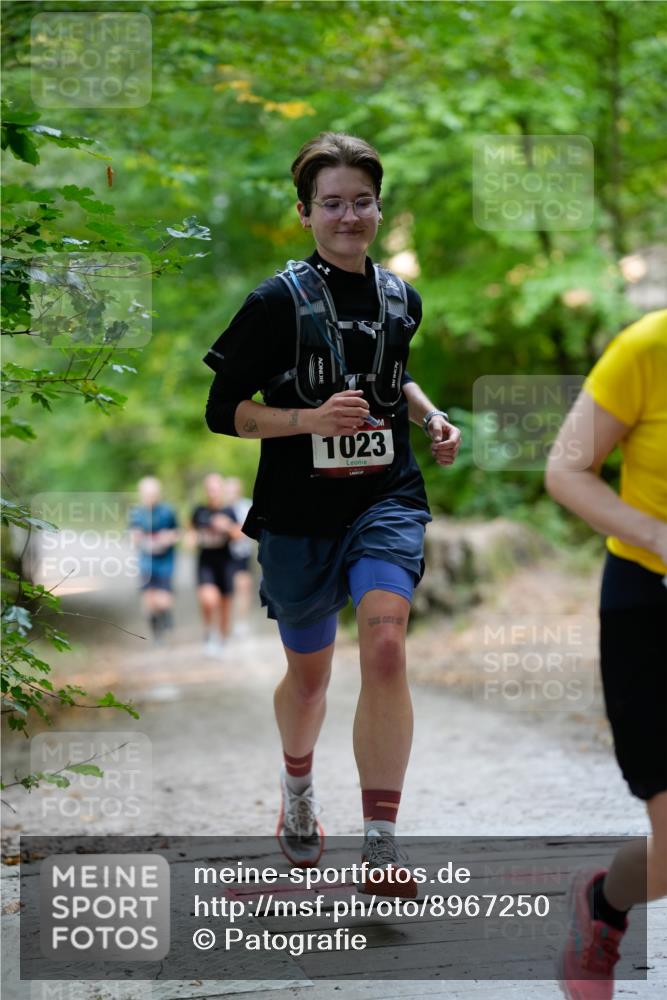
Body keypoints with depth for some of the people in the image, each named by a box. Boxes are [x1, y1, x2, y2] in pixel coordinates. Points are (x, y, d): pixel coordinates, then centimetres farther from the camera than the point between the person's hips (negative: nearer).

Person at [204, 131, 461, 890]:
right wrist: (312, 419, -21)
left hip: (387, 500, 2)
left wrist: (430, 415, 9)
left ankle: (380, 841, -19)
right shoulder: (278, 302, -8)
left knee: (385, 647, -21)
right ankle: (297, 782, 48)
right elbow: (223, 410, -8)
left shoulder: (401, 300, 7)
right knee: (309, 671, 15)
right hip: (299, 515, -2)